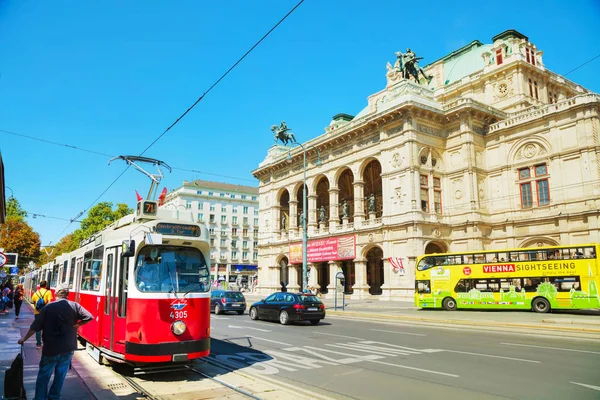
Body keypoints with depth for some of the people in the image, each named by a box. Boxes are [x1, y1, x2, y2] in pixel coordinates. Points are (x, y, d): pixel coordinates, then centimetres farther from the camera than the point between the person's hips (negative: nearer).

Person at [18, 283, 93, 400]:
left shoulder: (48, 307, -8)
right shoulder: (75, 306, -5)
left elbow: (35, 326, -4)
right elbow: (89, 317, -10)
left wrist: (24, 338, 7)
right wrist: (77, 325, 2)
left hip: (51, 347, -2)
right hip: (68, 347, 2)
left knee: (44, 374, 10)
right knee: (61, 373, 14)